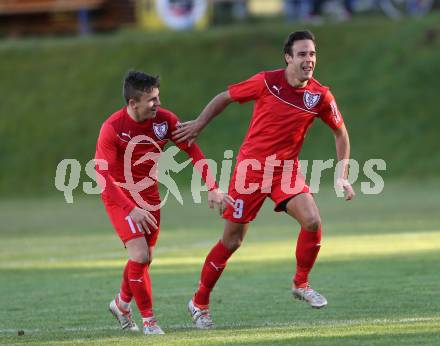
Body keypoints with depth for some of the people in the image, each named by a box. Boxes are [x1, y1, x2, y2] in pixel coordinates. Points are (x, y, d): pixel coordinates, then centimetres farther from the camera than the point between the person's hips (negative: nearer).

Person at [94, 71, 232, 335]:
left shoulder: (164, 119, -12)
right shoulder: (112, 128, -23)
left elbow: (193, 151, -3)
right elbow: (102, 174, -23)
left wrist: (212, 189, -12)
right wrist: (132, 209, -30)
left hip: (150, 194, 5)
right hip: (120, 195, -5)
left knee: (145, 258, 12)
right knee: (140, 256, -15)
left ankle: (122, 304, 39)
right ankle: (148, 320, 0)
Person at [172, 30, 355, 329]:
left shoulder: (320, 96, -6)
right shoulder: (266, 82, -13)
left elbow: (340, 132, 8)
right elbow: (225, 98, 2)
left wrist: (343, 176, 2)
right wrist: (198, 125, 5)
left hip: (287, 170, 3)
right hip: (251, 167, -3)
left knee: (312, 220, -21)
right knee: (232, 241, 1)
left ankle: (301, 284, 3)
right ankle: (200, 303, 18)